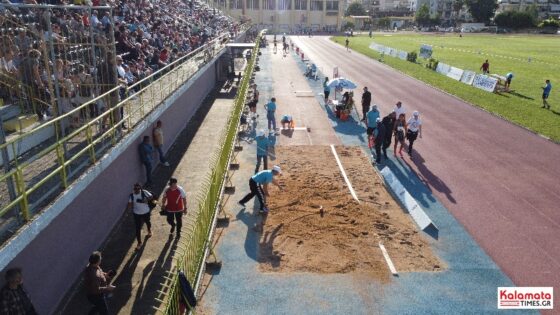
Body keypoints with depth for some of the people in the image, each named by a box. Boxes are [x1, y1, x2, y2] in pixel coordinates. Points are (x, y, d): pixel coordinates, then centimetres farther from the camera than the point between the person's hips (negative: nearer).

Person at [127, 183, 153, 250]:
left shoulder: (144, 192, -20)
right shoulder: (131, 195, -17)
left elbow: (151, 197, -11)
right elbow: (130, 204, -13)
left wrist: (146, 199, -29)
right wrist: (129, 207, -35)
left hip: (146, 212, 0)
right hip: (137, 214, 0)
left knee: (147, 222, 29)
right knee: (138, 228, 1)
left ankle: (149, 231, 63)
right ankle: (139, 242, 17)